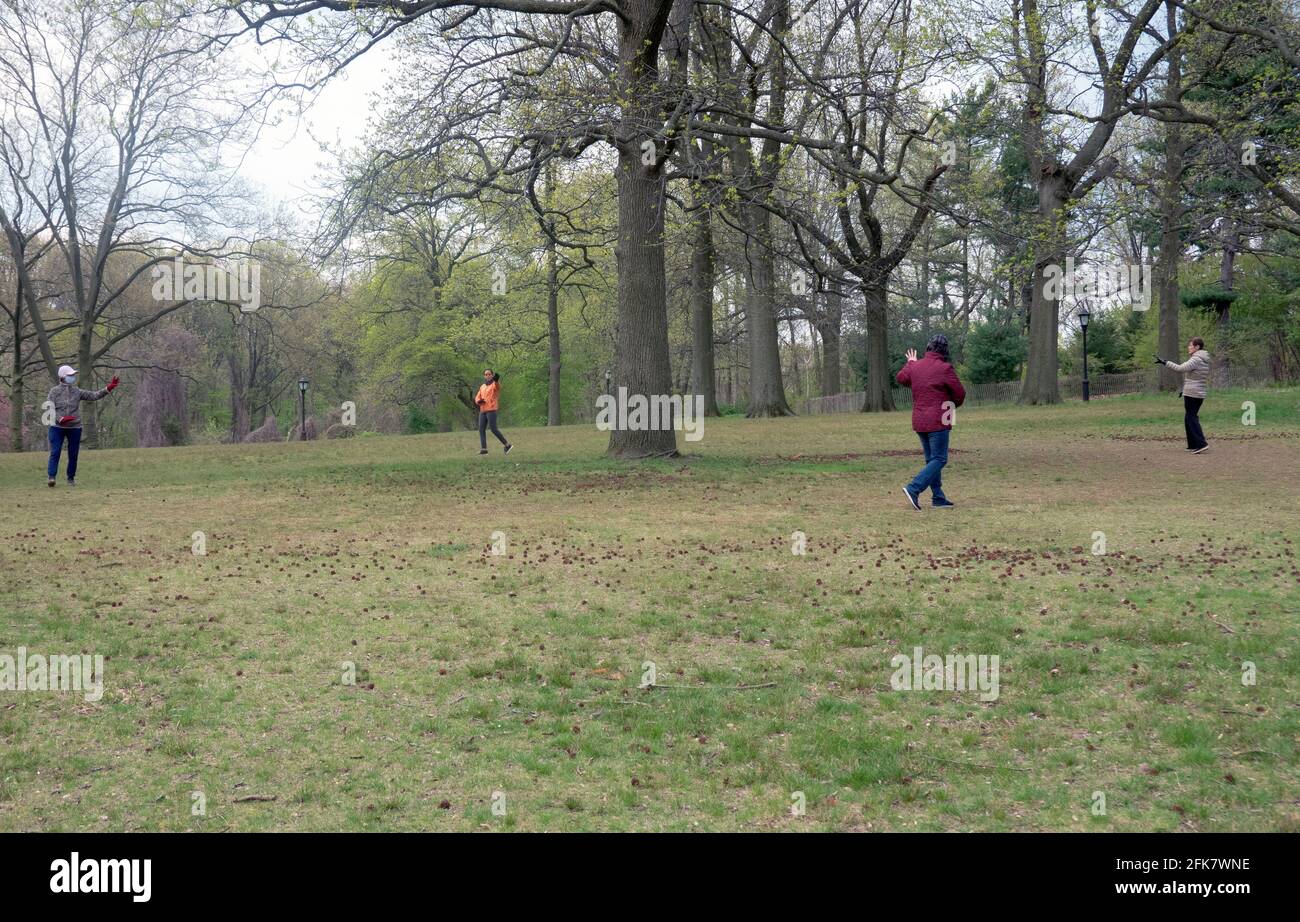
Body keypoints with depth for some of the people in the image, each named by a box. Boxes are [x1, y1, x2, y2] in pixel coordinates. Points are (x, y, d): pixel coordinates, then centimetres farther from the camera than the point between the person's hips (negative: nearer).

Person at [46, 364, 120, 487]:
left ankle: (71, 478, 15)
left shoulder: (77, 391, 8)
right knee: (55, 452, -9)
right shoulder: (54, 391, 0)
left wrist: (108, 388, -9)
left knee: (73, 454, 5)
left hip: (74, 428, 3)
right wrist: (60, 419, -22)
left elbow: (94, 395, 3)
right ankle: (52, 477, -12)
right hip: (57, 427, -3)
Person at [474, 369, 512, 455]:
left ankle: (507, 445, -3)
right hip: (482, 411, 7)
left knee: (493, 429, -11)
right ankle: (483, 449, -4)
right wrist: (479, 401, -6)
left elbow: (498, 386, -27)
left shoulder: (494, 384, -1)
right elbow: (477, 398, 20)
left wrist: (496, 379, -50)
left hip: (491, 410, -7)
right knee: (481, 429, -2)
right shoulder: (482, 387, 19)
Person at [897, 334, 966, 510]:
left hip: (919, 421, 7)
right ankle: (913, 489, -17)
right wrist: (953, 404, 16)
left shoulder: (915, 367, 4)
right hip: (937, 422, -7)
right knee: (939, 460, -3)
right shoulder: (944, 368, -13)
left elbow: (901, 378, 25)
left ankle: (938, 498, 14)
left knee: (931, 459, 13)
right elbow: (960, 393, -6)